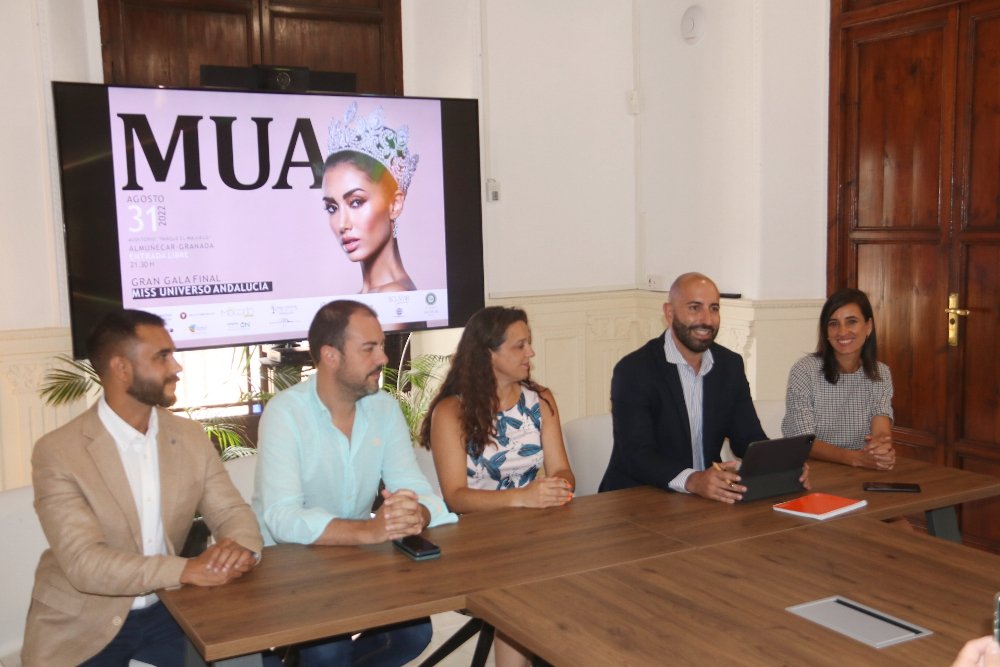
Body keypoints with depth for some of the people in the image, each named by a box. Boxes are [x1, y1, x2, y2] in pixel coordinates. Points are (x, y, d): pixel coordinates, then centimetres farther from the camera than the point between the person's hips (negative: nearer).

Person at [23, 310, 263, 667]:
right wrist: (186, 570, -35)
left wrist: (241, 548, -24)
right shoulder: (57, 452, -15)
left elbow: (231, 513, 0)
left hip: (165, 609, 4)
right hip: (80, 624, -3)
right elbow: (84, 562, -23)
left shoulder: (191, 436, 1)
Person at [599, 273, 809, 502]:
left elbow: (748, 437, 7)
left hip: (712, 496, 5)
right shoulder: (634, 370, -12)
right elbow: (635, 454, -20)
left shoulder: (731, 365, 7)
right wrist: (691, 481, -37)